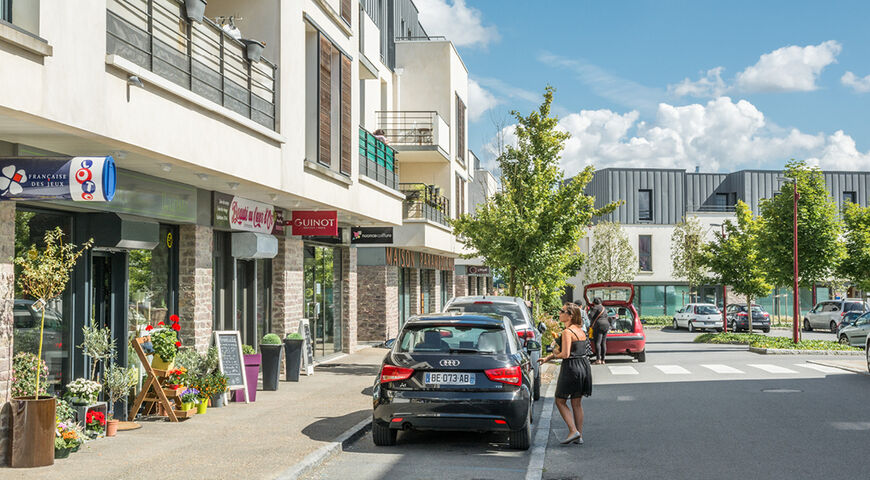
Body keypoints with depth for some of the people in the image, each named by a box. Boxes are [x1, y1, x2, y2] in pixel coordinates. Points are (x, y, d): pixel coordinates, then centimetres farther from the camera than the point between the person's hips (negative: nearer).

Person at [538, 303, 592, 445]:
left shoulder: (567, 332, -16)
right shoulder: (581, 331, 12)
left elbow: (565, 354, -21)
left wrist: (555, 355, -1)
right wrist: (547, 358, 20)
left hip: (571, 368, -8)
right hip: (584, 366, 8)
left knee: (560, 401, 6)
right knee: (577, 403, 14)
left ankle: (573, 431, -5)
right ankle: (579, 436, 15)